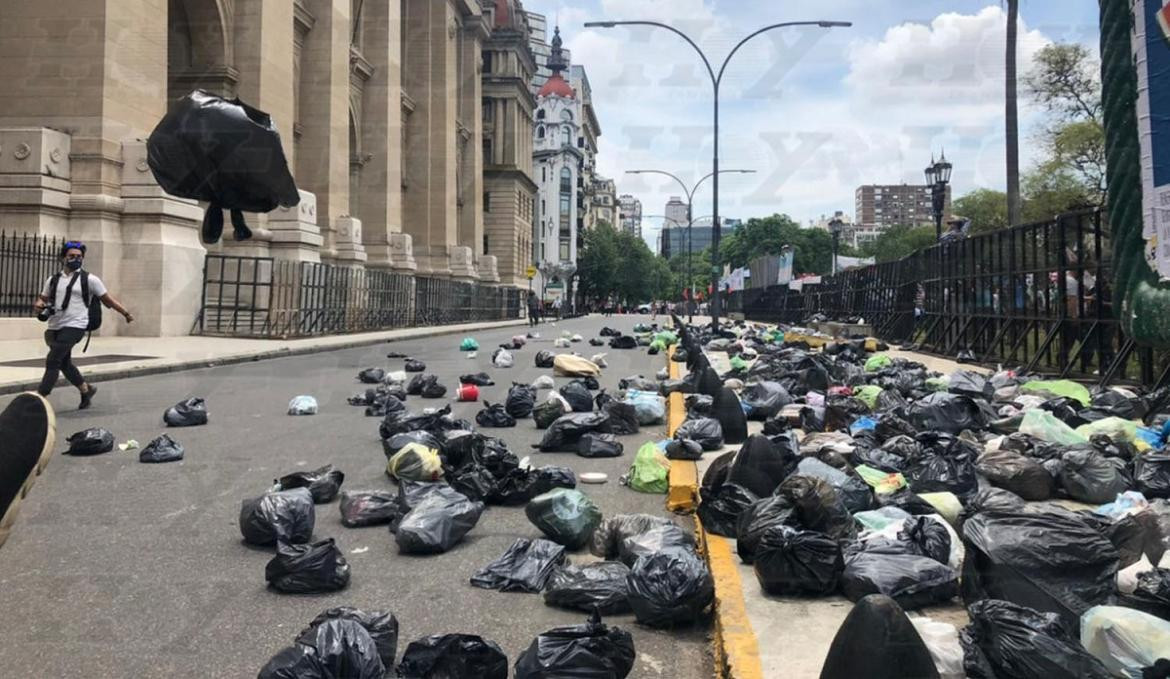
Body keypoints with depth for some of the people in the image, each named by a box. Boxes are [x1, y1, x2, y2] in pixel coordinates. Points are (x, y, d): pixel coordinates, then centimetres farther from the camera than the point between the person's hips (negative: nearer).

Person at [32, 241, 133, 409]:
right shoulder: (53, 279, 13)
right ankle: (86, 390, 34)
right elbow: (42, 298, 22)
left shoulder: (89, 279, -1)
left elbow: (108, 299, 4)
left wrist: (126, 313, 5)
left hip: (74, 327, -6)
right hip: (54, 327, 6)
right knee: (64, 363, 14)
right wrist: (40, 305, -2)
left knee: (53, 361, -13)